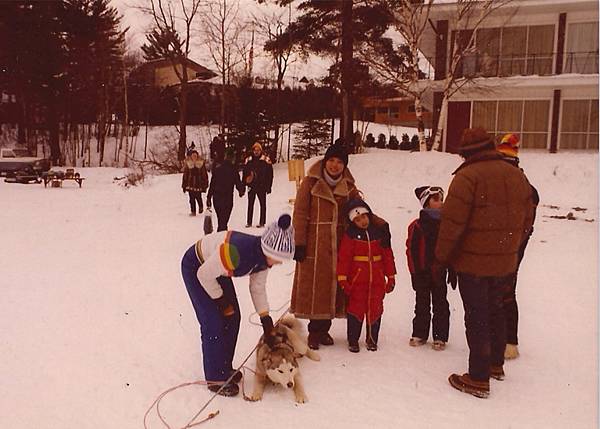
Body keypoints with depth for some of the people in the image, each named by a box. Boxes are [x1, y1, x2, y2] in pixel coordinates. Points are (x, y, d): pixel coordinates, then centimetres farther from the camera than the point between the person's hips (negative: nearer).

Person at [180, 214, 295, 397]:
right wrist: (222, 301, -15)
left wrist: (266, 322, -4)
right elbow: (204, 275, -28)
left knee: (232, 317, 6)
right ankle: (216, 378, 4)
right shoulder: (234, 251, -42)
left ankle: (224, 368, 23)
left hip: (216, 268, 7)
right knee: (214, 322, -10)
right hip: (195, 268, -7)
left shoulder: (264, 257, -17)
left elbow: (258, 288, -2)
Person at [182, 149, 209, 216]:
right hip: (190, 184, 1)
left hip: (199, 184, -1)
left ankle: (201, 207, 31)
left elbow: (205, 174, 2)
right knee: (192, 198, 2)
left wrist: (205, 185, -1)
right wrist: (184, 185, 6)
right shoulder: (187, 163, 3)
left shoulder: (201, 163, 0)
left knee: (198, 197, 1)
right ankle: (193, 211, 13)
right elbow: (185, 175, 7)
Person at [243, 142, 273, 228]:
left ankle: (262, 222, 10)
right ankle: (249, 222, 13)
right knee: (250, 204, 7)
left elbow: (270, 174, -3)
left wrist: (268, 186, -7)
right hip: (251, 186, 3)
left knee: (262, 204, 4)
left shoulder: (266, 160, -2)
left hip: (262, 186, -3)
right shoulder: (248, 160, 7)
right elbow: (245, 173, 12)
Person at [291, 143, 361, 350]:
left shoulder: (348, 185, 8)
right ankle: (314, 331, 13)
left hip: (338, 244, 4)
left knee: (331, 284, 8)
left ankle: (323, 329, 21)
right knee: (313, 285, 0)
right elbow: (300, 213, -5)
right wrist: (299, 243, -10)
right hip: (314, 244, -3)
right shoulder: (311, 182, -3)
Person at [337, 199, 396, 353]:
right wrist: (343, 279, -10)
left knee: (375, 309, 8)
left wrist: (391, 276, 10)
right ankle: (353, 341, 15)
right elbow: (343, 258, -6)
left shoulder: (379, 231, 4)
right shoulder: (350, 235, -4)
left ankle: (372, 340, 23)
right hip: (357, 279, -3)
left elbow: (388, 255, 9)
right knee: (356, 309, 1)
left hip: (377, 280, 3)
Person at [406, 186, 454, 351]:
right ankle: (419, 334, 23)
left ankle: (440, 337, 19)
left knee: (440, 305, 9)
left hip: (439, 271, 2)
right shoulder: (417, 226, -7)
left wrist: (452, 273, 5)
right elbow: (411, 250, -7)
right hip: (422, 272, -2)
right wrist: (415, 273, -9)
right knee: (422, 305, 11)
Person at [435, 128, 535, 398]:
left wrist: (441, 258, -9)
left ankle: (479, 379, 10)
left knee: (477, 318, 2)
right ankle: (496, 364, 38)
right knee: (495, 311, 22)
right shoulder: (517, 176, 6)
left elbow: (452, 224, -19)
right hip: (505, 263, 7)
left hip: (473, 264, -6)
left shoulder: (466, 177, -17)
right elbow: (527, 221, 12)